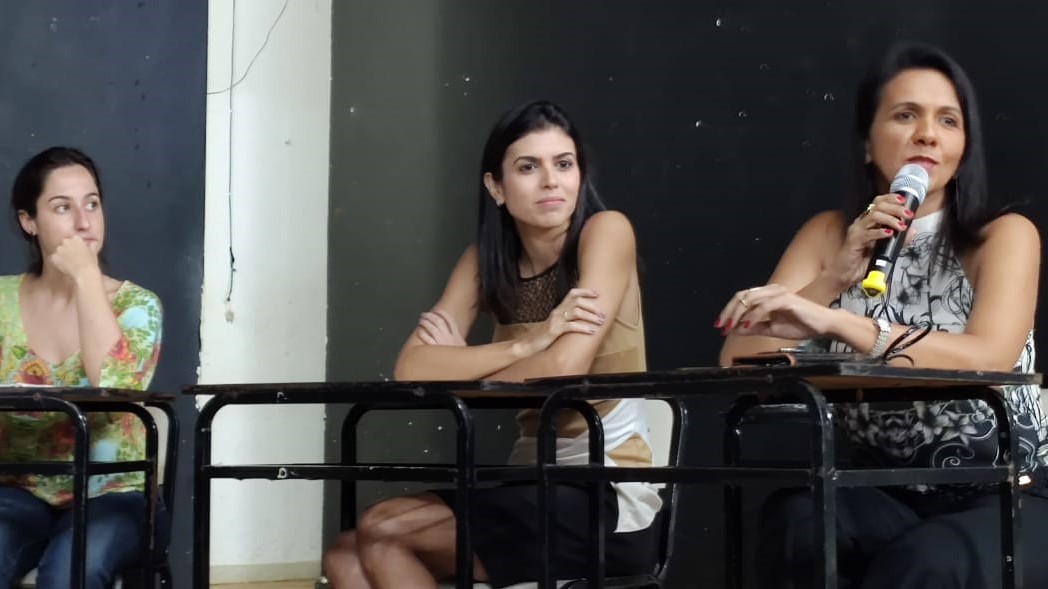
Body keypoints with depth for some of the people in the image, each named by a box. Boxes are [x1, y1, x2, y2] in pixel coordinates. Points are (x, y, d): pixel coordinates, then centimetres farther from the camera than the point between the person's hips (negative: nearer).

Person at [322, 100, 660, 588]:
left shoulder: (607, 231, -10)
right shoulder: (485, 259, 6)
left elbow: (564, 370, -22)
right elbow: (412, 369, -8)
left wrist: (456, 367, -6)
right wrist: (527, 343, -19)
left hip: (609, 499, -7)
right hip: (538, 485, 7)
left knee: (381, 534, -16)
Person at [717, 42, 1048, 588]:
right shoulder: (829, 233, 7)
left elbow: (987, 359, -24)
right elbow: (738, 358, -3)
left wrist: (833, 321, -35)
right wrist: (837, 275, -16)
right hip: (885, 495, 3)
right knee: (795, 522, -29)